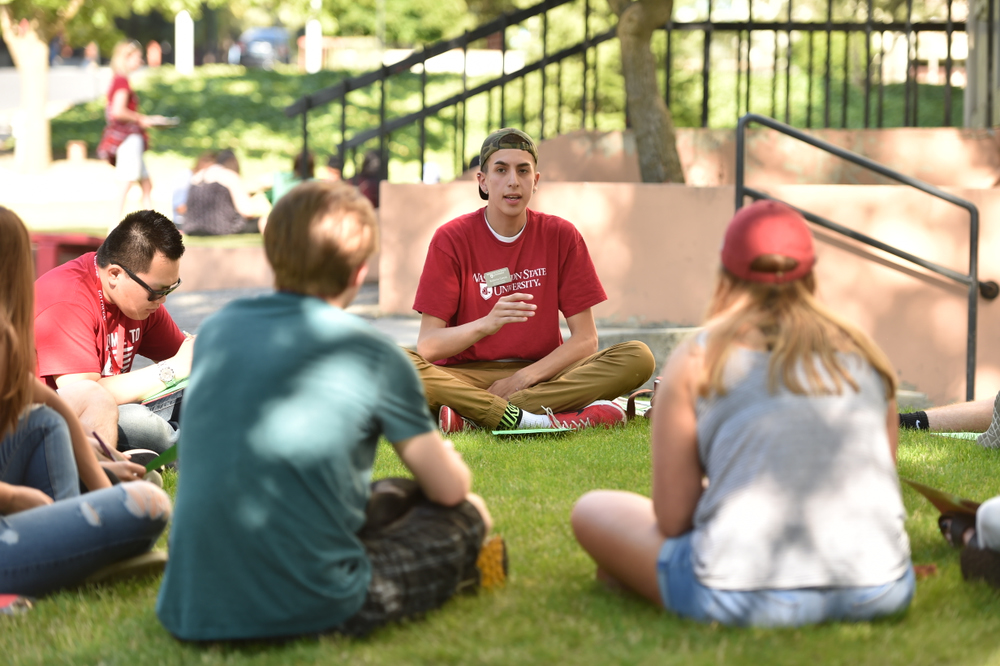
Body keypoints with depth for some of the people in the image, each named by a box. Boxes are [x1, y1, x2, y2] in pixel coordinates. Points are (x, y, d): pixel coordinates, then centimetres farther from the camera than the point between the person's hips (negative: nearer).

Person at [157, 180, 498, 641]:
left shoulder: (216, 330, 11)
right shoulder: (373, 355, -4)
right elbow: (449, 488, 7)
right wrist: (441, 460, 33)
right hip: (310, 609, -5)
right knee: (468, 515, 18)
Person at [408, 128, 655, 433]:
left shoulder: (561, 236, 3)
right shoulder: (451, 239, -2)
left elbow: (586, 339, 0)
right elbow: (427, 345, -10)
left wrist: (524, 377, -14)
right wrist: (486, 324, -29)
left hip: (543, 372, 3)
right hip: (467, 377, -3)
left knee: (638, 357, -23)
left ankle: (476, 414, -30)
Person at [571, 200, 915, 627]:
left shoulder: (696, 362, 3)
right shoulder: (865, 354, 12)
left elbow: (673, 518, 2)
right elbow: (872, 491, 16)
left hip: (744, 598, -2)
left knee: (593, 510, 21)